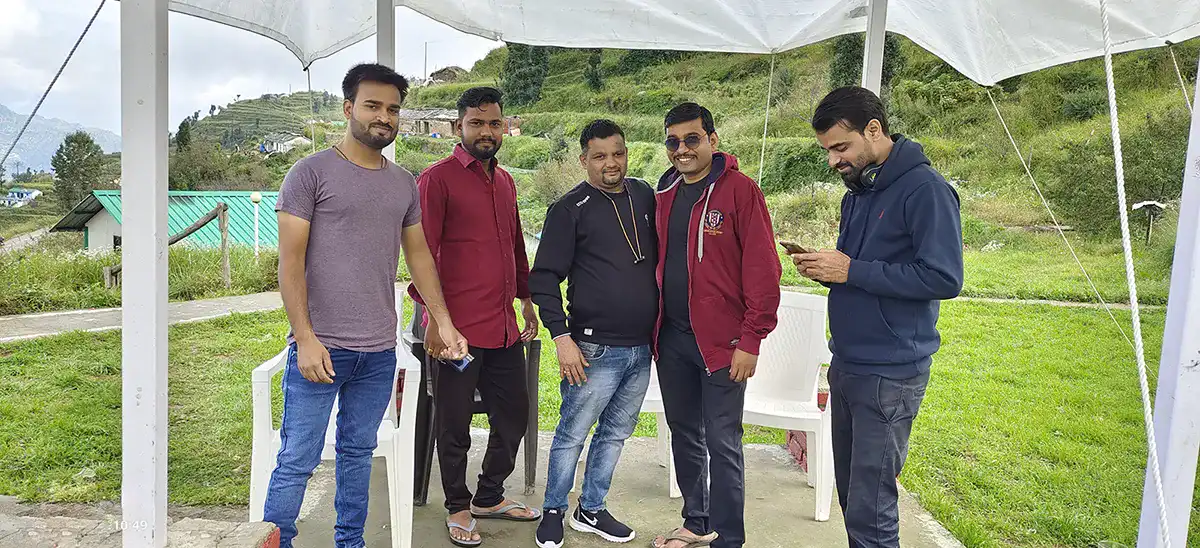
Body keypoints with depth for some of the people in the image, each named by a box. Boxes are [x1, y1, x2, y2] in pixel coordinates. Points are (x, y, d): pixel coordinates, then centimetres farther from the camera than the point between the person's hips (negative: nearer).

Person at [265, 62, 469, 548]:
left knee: (358, 453, 16)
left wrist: (444, 321, 7)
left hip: (379, 352, 5)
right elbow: (290, 260, -7)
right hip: (321, 348, -5)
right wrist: (305, 338, -14)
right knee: (297, 461, 1)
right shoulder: (311, 172, -4)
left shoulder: (404, 183, 12)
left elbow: (418, 255, 15)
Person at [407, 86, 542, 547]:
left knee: (514, 414, 15)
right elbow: (422, 253, -12)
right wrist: (434, 317, -17)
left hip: (504, 325, 7)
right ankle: (458, 508, 27)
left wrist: (526, 299, 22)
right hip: (458, 328, -7)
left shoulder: (505, 181, 15)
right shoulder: (437, 179, -7)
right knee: (455, 424, 7)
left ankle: (489, 496, 36)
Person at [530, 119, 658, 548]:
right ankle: (553, 512, 25)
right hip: (594, 350, -5)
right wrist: (562, 337, -15)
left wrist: (659, 328, 14)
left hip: (641, 350, 6)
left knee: (615, 433, 15)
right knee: (572, 434, 4)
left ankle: (591, 510, 32)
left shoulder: (645, 197, 9)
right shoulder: (570, 209, -6)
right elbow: (544, 277, -7)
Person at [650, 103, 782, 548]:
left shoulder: (739, 190, -9)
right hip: (671, 337, 6)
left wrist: (751, 340, -16)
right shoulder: (665, 193, 10)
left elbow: (763, 268, -12)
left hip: (721, 341, -6)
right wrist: (654, 329, 11)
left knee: (722, 444, 1)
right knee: (684, 435, 17)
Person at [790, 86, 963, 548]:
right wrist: (823, 268, 1)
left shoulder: (925, 189, -14)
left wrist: (851, 271, -19)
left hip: (889, 375, -8)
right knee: (851, 497, 17)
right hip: (847, 365, 8)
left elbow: (944, 278, -21)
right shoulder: (858, 191, 14)